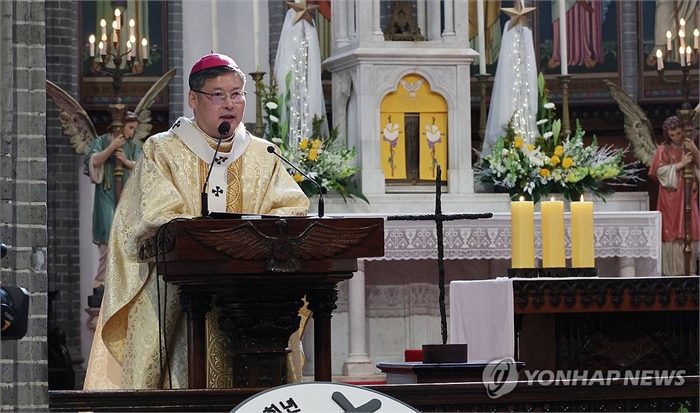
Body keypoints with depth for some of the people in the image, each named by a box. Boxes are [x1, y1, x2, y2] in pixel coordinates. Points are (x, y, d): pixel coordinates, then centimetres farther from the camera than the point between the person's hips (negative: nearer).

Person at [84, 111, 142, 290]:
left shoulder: (132, 146, 15)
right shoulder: (102, 141, 5)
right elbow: (95, 161, -9)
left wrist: (126, 161, -10)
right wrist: (112, 147, -13)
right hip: (107, 196, -4)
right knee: (108, 238, -12)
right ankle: (101, 280, -10)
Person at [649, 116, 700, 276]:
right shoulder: (664, 149, 0)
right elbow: (661, 171, -9)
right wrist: (681, 164, -15)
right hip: (671, 197, -4)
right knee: (673, 231, -8)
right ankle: (674, 270, -7)